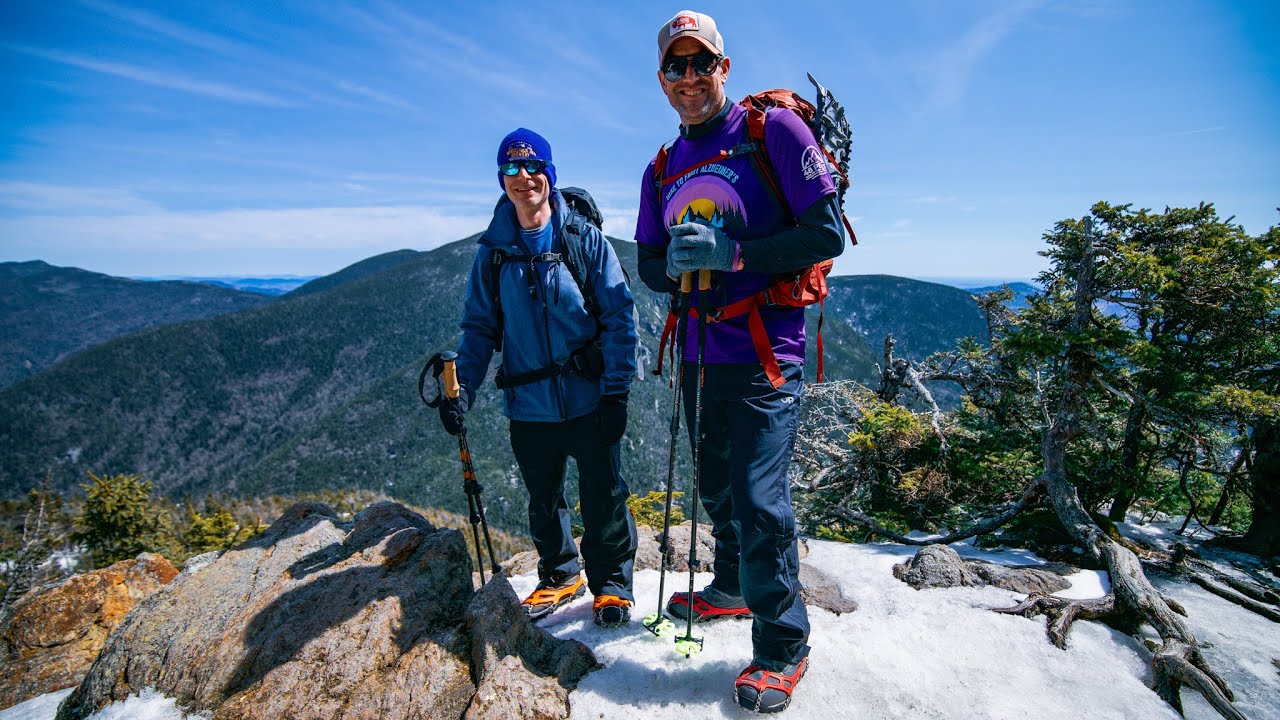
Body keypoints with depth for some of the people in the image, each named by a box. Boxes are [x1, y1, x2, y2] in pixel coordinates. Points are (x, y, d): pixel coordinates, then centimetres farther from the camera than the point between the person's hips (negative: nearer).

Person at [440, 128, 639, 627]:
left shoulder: (585, 239, -4)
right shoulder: (492, 252, 4)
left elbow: (618, 317, -6)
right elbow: (480, 327, 7)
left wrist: (616, 391, -12)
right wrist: (462, 388, -7)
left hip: (588, 399, -3)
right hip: (528, 404, 3)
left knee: (603, 497, 6)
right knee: (543, 500, 17)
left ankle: (612, 584, 29)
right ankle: (559, 575, 40)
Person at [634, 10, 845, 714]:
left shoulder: (775, 130, -3)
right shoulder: (662, 170, 14)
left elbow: (827, 234, -11)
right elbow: (648, 266, 14)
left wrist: (733, 253, -21)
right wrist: (675, 262, -10)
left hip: (766, 352, -6)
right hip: (700, 354, 6)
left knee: (758, 495, -9)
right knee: (715, 485, 17)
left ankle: (782, 647, 12)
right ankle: (732, 588, 41)